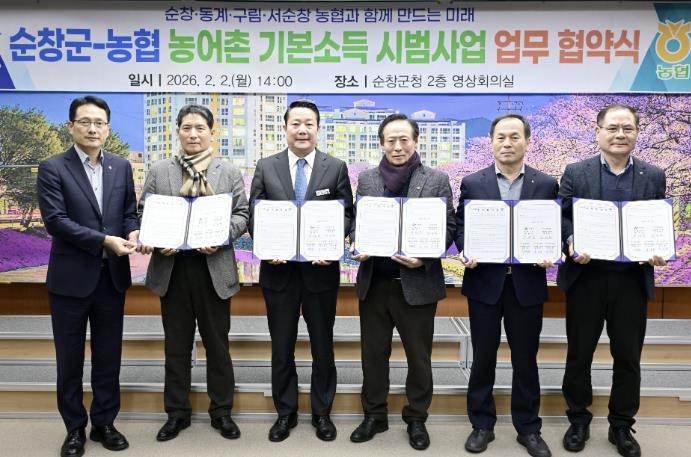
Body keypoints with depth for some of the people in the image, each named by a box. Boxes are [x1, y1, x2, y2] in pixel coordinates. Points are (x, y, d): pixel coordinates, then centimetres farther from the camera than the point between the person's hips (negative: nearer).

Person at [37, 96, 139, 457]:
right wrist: (105, 240, -21)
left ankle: (104, 423, 28)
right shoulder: (52, 168, -5)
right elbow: (55, 220, -15)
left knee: (108, 355, 12)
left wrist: (133, 233, -13)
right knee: (70, 358, 9)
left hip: (112, 275, 3)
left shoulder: (121, 167, 7)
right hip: (71, 277, -3)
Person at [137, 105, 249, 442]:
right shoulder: (159, 171, 8)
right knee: (176, 345, 11)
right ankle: (177, 413, 26)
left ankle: (221, 411, 24)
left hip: (214, 267, -1)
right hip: (172, 267, 1)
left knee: (217, 344, 9)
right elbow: (144, 213, 7)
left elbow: (242, 214, 2)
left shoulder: (229, 172, 6)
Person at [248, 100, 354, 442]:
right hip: (279, 270, 1)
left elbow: (346, 215, 0)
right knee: (281, 347, 11)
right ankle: (285, 413, 29)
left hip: (320, 269, 0)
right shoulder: (265, 167, 4)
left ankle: (322, 413, 29)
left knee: (322, 346, 12)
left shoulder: (336, 167, 2)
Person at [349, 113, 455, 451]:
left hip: (417, 284, -2)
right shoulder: (366, 179, 7)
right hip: (373, 282, 3)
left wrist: (424, 258, -18)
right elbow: (356, 223, 11)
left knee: (419, 357, 10)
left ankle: (416, 419, 29)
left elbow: (448, 228, -3)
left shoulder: (437, 180, -1)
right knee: (373, 353, 13)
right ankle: (374, 416, 31)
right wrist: (358, 247, -9)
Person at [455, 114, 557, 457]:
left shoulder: (546, 184, 4)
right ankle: (482, 425, 25)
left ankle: (528, 428, 27)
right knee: (483, 357, 9)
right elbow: (460, 226, 4)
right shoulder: (472, 183, 3)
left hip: (527, 282, 1)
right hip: (485, 281, 0)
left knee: (525, 359, 11)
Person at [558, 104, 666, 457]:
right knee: (579, 354, 10)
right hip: (585, 277, -1)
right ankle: (578, 420, 29)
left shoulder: (654, 176, 7)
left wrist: (660, 252, -12)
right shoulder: (575, 172, 1)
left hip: (632, 280, 2)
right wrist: (571, 243, -21)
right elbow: (560, 217, -3)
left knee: (628, 358, 11)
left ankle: (621, 426, 29)